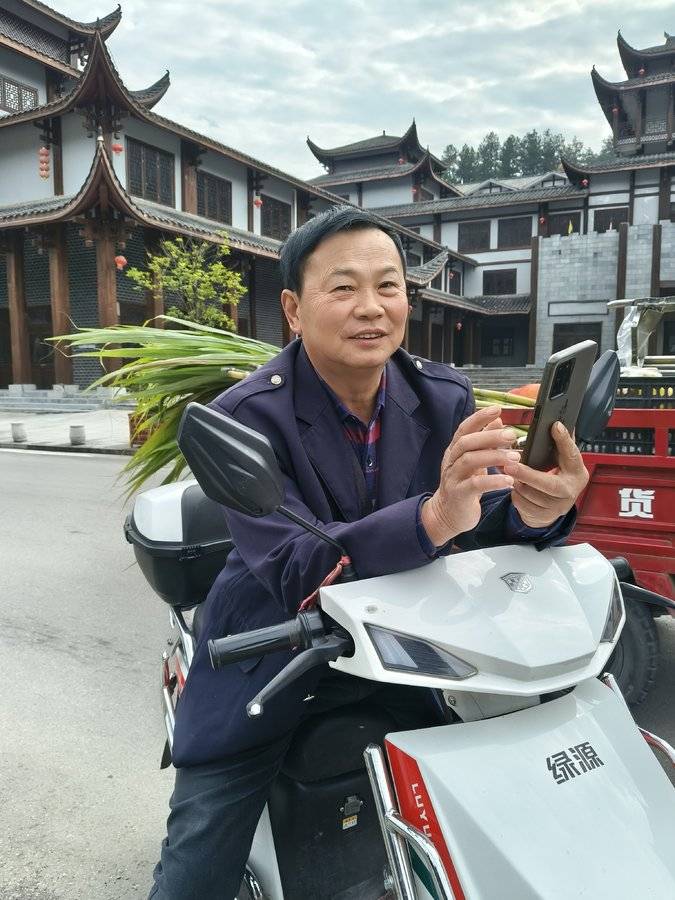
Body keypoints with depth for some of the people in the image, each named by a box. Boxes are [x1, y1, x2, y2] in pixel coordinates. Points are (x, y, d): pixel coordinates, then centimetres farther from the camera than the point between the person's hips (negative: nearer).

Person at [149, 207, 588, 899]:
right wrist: (431, 518, -47)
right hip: (275, 658, -2)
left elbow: (489, 525, -12)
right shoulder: (248, 415, -21)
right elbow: (293, 571, -30)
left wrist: (535, 511, -37)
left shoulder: (444, 397, -8)